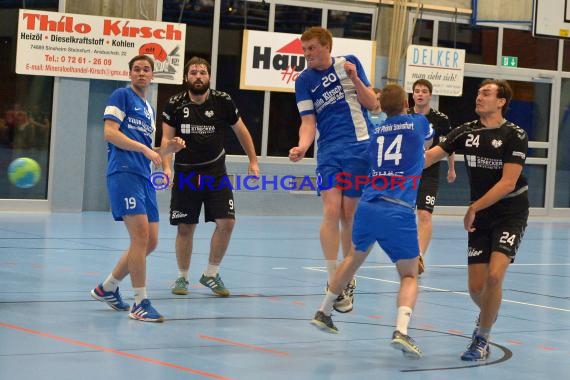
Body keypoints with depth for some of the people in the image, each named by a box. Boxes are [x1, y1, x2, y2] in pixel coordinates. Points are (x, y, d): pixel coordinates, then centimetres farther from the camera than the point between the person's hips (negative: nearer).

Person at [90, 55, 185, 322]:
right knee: (141, 236, -16)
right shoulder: (122, 96, 2)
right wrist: (144, 148, -15)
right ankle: (140, 303, -12)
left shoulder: (149, 109, 25)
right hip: (124, 173, -9)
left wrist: (169, 149, 8)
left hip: (144, 178, 9)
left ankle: (107, 288, 23)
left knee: (150, 242, 8)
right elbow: (110, 132, -10)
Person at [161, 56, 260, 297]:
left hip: (216, 173, 1)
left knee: (226, 222, -8)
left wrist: (253, 162, 10)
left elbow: (241, 131, 9)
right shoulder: (175, 105, -6)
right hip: (185, 174, -1)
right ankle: (182, 277, 22)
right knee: (185, 228, 4)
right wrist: (167, 167, -22)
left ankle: (211, 274, 10)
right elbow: (167, 138, -7)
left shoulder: (223, 102, -4)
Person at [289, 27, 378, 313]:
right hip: (328, 150, 1)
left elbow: (372, 104, 5)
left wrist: (354, 79, -11)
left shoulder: (349, 64, 4)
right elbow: (308, 122, -1)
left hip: (359, 147, -1)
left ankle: (348, 280, 15)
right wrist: (302, 147, -20)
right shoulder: (304, 81, 4)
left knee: (349, 215, 1)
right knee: (331, 211, -12)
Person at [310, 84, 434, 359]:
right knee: (409, 275, 6)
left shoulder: (376, 132, 17)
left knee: (354, 258, 29)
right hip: (399, 212, -4)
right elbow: (428, 141, 34)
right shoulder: (418, 123, 9)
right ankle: (401, 330, -17)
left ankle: (323, 313, 37)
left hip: (368, 207, 4)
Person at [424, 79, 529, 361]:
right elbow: (432, 155, -8)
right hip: (480, 217, 4)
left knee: (494, 275, -21)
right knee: (475, 287, 1)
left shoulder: (515, 135, -12)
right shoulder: (467, 131, 1)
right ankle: (487, 316, 36)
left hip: (510, 213, -4)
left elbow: (508, 183, -18)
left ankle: (482, 340, -5)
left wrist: (474, 208, -20)